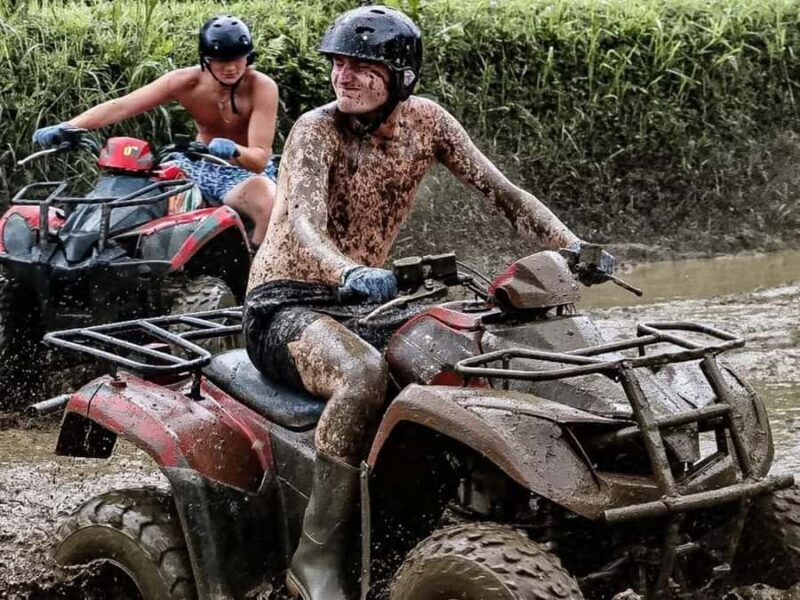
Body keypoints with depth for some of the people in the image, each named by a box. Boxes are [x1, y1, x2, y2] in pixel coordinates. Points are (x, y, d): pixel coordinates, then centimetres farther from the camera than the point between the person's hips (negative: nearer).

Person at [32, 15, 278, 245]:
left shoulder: (262, 88, -22)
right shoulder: (186, 81, -16)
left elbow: (261, 159, -28)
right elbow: (121, 106, -21)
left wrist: (234, 151, -52)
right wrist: (66, 127, -34)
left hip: (246, 170, -3)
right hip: (198, 165, 3)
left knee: (269, 201, -37)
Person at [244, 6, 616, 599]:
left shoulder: (423, 120, 0)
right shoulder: (317, 129, -15)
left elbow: (500, 190, 0)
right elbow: (304, 226, -31)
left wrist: (573, 248, -15)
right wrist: (352, 273, -53)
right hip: (284, 302, -6)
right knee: (365, 374, -37)